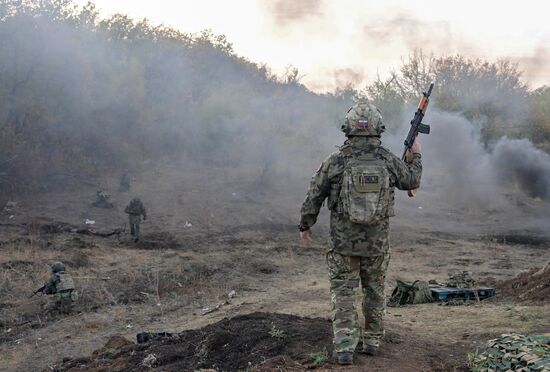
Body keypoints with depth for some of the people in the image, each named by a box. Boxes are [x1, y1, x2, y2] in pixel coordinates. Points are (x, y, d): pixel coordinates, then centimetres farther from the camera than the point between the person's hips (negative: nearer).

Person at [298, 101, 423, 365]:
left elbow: (314, 196, -3)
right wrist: (416, 156, 33)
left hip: (343, 242, -2)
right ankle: (372, 341, 27)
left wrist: (305, 225, 12)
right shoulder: (388, 160, -4)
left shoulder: (336, 161, -10)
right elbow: (412, 181, 15)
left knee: (343, 293, 5)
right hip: (377, 243, 2)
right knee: (375, 292, 17)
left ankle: (345, 346, -3)